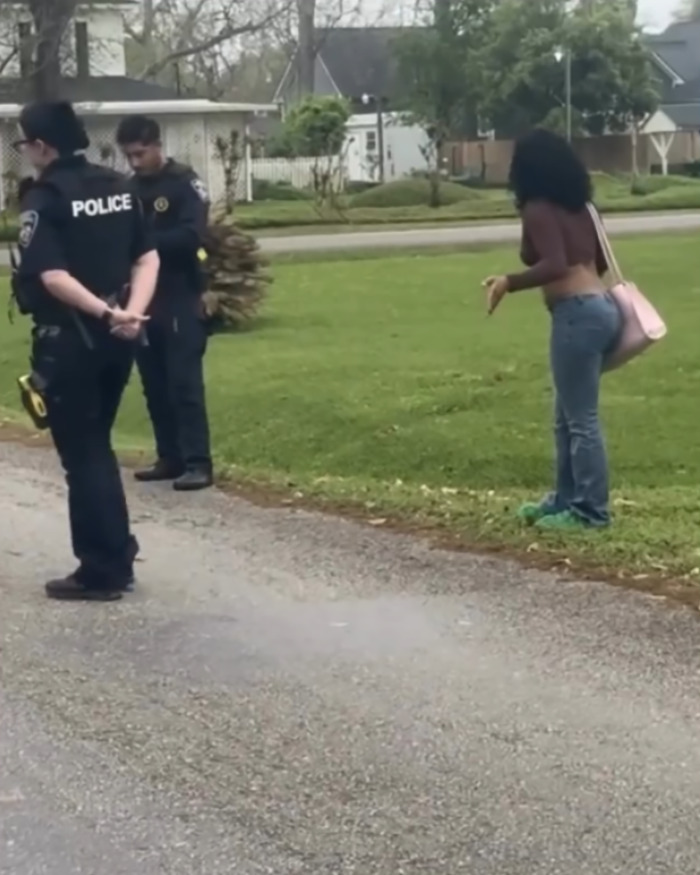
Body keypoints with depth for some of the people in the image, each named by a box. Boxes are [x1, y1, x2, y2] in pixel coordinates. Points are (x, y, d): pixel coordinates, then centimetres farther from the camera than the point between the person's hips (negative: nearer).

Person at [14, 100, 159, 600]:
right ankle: (116, 553, 25)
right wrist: (131, 314, -8)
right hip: (116, 338, 7)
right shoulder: (117, 188, 8)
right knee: (96, 446, 20)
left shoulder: (44, 198, -12)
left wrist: (105, 314, -24)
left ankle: (102, 572, 5)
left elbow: (52, 276, -23)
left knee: (81, 454, 2)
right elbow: (147, 258, 3)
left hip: (69, 341, -7)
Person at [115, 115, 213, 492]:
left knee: (185, 382, -8)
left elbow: (192, 236, -18)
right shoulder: (131, 188, 12)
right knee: (154, 385, 9)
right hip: (143, 300, 6)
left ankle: (197, 463, -7)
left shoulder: (184, 183, -6)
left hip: (180, 301, -6)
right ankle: (170, 458, 18)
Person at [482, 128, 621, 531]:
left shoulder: (538, 209, -9)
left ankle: (591, 510, 1)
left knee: (581, 418, -3)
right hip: (601, 306, 9)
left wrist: (508, 282, -14)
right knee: (569, 416, 18)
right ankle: (566, 499, 25)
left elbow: (555, 266, -21)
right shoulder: (579, 205, 15)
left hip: (577, 314, -9)